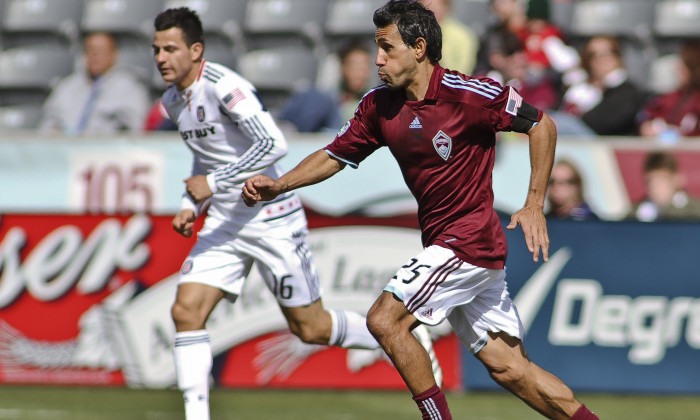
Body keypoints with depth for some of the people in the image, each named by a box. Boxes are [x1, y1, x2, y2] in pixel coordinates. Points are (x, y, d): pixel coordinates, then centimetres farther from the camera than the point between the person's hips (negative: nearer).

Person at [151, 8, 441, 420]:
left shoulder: (224, 85, -21)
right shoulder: (174, 101, 7)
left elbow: (274, 144, -31)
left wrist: (214, 182, -30)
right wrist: (191, 206, 9)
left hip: (271, 220, -7)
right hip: (224, 223, 7)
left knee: (310, 327, 4)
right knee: (186, 310, -11)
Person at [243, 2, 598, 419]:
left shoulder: (468, 93, -16)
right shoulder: (379, 106, 4)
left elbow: (541, 125, -8)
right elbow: (334, 156, 12)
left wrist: (535, 205, -12)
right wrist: (279, 185, -3)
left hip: (469, 241, -7)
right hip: (443, 243, 7)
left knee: (385, 319, -16)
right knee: (508, 366, 8)